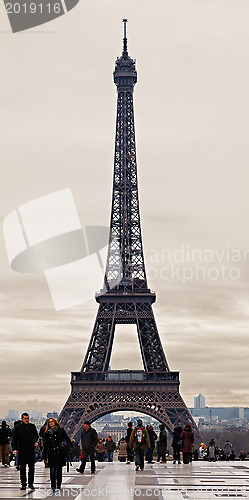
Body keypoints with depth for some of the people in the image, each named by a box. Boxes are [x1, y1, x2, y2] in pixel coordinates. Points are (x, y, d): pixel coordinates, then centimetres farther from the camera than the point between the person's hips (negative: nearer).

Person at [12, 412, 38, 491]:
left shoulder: (32, 426, 8)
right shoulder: (17, 428, 2)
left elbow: (36, 436, 9)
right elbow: (14, 439, 0)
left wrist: (34, 441, -13)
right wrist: (15, 449, -12)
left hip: (31, 450, 1)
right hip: (21, 451, -1)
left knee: (31, 467, 2)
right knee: (22, 468, 3)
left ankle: (31, 483, 12)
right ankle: (23, 484, 10)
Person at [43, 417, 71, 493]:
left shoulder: (61, 430, 2)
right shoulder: (47, 433, 9)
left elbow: (67, 438, 3)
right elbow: (46, 445, 13)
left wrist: (67, 446, -16)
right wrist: (44, 456, 13)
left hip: (60, 453, -1)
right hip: (51, 453, 1)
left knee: (59, 469, 5)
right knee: (52, 469, -6)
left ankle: (59, 485, 15)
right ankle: (53, 486, -1)